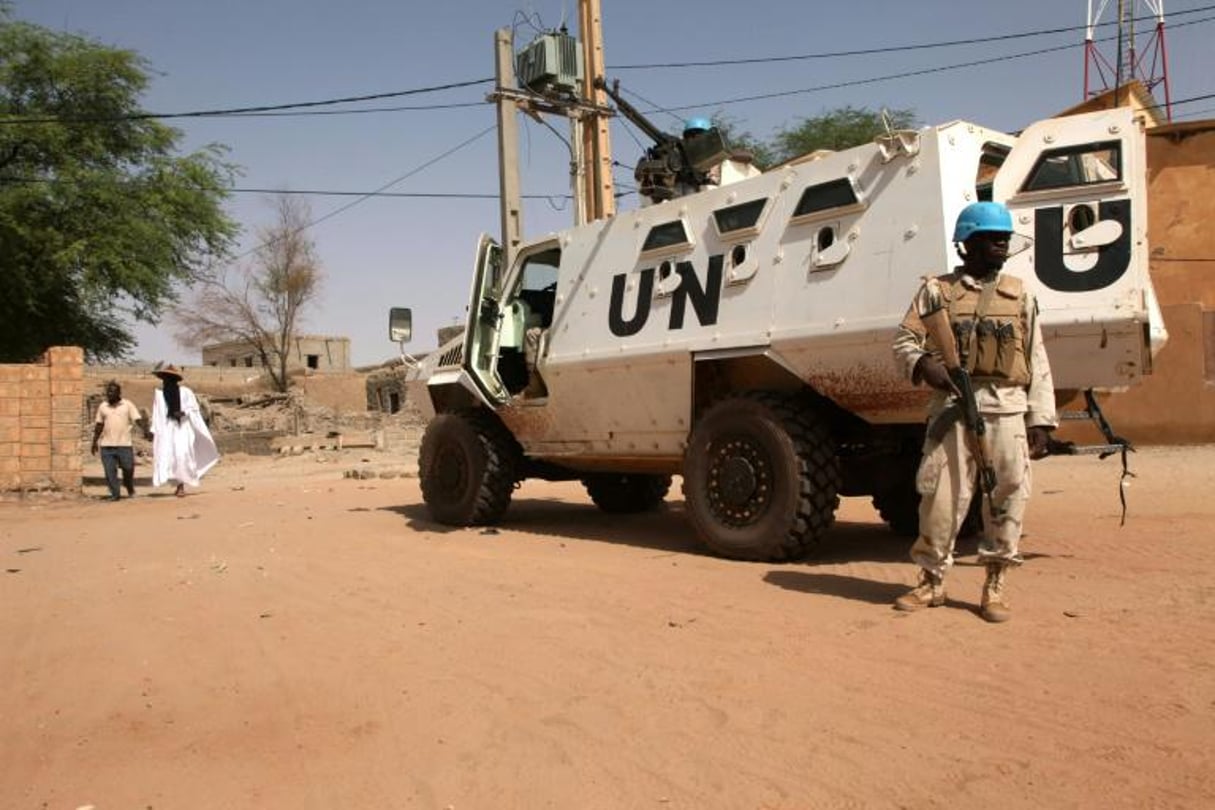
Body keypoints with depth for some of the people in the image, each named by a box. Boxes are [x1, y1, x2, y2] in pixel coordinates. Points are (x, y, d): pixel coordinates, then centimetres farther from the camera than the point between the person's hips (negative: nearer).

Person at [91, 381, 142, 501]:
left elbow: (137, 420, -3)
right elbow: (99, 425, 17)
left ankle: (130, 490, 24)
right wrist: (95, 441, 15)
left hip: (124, 444, -3)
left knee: (128, 468, 1)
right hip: (106, 445, 3)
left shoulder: (128, 405, 2)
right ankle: (115, 493, 10)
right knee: (110, 471, 0)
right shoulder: (102, 406, 11)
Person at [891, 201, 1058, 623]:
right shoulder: (937, 291, 9)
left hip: (1007, 409, 2)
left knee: (1007, 495, 1)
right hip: (953, 406, -2)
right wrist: (924, 365, -20)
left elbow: (1037, 363, 12)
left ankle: (996, 585, 15)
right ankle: (932, 580, 14)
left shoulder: (1020, 295, 15)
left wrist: (1041, 421, 5)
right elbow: (904, 342, 3)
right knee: (941, 494, -2)